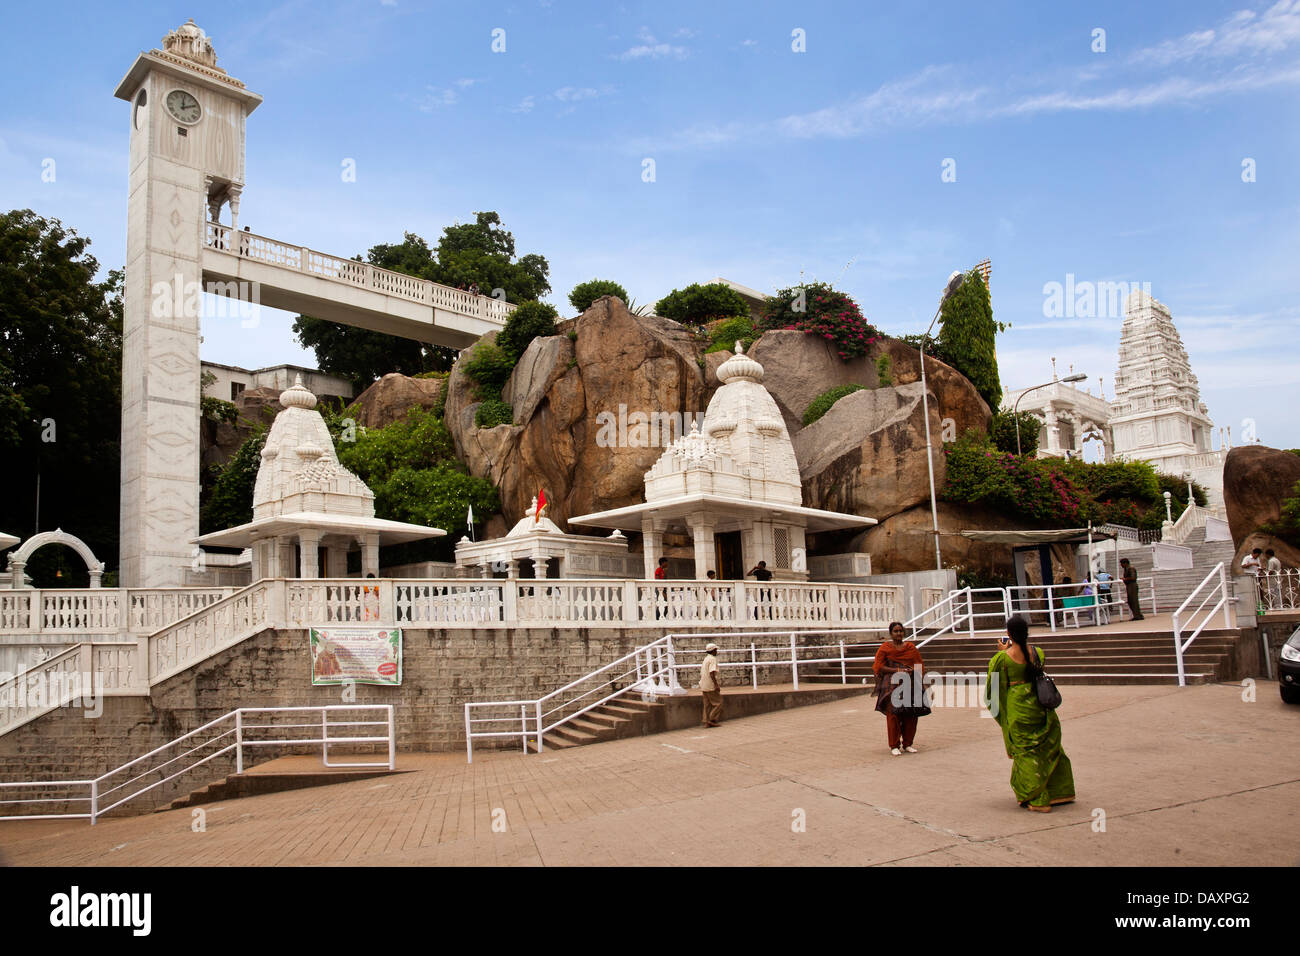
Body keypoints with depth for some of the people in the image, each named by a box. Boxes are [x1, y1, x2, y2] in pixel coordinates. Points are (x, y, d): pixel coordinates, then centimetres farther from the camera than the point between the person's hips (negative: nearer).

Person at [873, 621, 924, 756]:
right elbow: (879, 667, -3)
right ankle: (894, 746, -1)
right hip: (892, 684, -4)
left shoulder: (911, 647, 13)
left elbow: (918, 664, 16)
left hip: (909, 684, 4)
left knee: (911, 714, 1)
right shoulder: (885, 648, 2)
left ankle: (907, 744, 14)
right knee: (893, 714, -7)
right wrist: (896, 670, -13)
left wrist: (911, 670, -4)